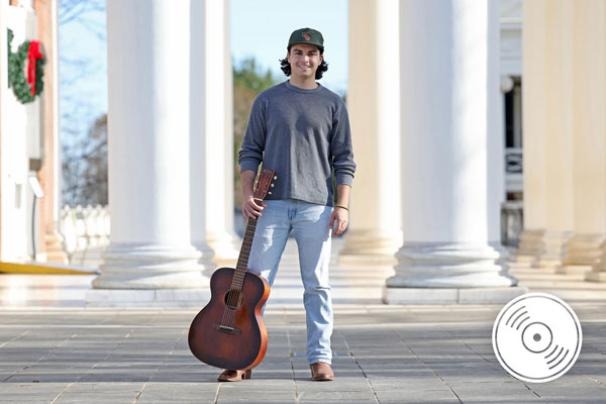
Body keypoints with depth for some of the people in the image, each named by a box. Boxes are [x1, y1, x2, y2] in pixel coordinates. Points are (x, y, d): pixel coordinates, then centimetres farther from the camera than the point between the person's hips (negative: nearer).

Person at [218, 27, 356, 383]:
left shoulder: (333, 104, 9)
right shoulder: (267, 100, 10)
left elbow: (344, 161, 6)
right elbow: (250, 152, 9)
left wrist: (343, 206, -4)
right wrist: (247, 194, -5)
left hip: (316, 207, 0)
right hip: (272, 205, 0)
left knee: (317, 284, 1)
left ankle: (320, 359, 5)